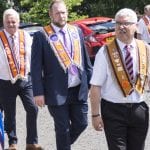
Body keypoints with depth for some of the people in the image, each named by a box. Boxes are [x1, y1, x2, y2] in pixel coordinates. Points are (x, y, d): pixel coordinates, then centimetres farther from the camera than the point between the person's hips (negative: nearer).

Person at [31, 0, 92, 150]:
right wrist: (38, 92, -12)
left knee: (81, 123, 11)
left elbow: (86, 60, 12)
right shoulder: (41, 36, -7)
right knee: (63, 129, 6)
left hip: (79, 89, 4)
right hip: (57, 91, -4)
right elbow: (36, 67, -8)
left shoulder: (77, 31, 7)